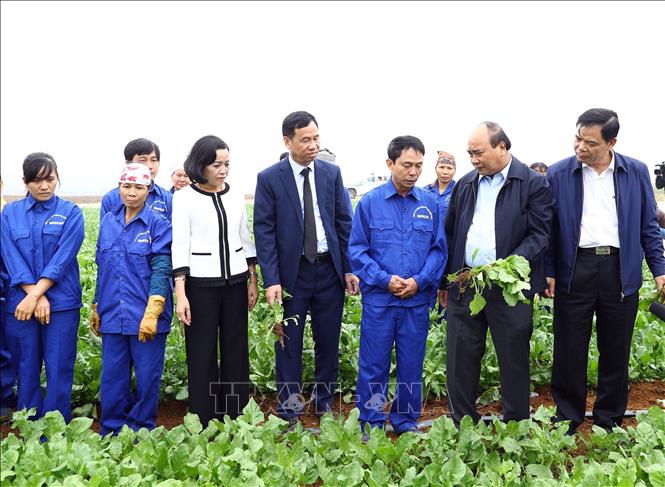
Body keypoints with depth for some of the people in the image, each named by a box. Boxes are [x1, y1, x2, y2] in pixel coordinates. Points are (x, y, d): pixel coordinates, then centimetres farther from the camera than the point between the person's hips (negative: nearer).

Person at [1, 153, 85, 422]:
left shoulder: (71, 213, 2)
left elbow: (63, 258, -7)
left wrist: (36, 293, -15)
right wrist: (35, 297, -12)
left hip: (62, 303, -2)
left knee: (59, 370, 1)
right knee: (26, 370, 9)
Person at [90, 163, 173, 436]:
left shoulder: (159, 224, -5)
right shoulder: (108, 222, 9)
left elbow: (162, 269, -12)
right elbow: (101, 268, 15)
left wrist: (151, 314, -19)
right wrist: (96, 309, 16)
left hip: (147, 318, -4)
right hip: (113, 317, 4)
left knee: (147, 378, 6)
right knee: (112, 379, 11)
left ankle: (141, 432, 24)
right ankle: (111, 433, 28)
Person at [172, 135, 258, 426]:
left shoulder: (236, 194, 7)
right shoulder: (184, 197, -5)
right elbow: (180, 246, -8)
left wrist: (253, 279, 10)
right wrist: (180, 294, -14)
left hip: (235, 281, 4)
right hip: (201, 284, -4)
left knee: (236, 349, 9)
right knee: (202, 353, 3)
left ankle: (236, 418, 22)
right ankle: (203, 423, 17)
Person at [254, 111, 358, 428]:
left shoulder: (332, 173, 5)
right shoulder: (269, 178, -4)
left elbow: (344, 223, 6)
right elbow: (264, 231, -6)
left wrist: (349, 268, 1)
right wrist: (271, 280, -13)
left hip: (330, 269, 3)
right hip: (291, 271, -2)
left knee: (328, 342, 12)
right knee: (289, 345, 6)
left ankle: (325, 404, 29)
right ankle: (289, 412, 19)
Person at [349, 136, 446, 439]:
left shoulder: (430, 203, 4)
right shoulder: (369, 202, -1)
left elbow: (439, 249, 5)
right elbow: (357, 249, -1)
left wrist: (420, 281, -10)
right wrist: (384, 279, -13)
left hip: (418, 299, 2)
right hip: (378, 298, -2)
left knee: (412, 365, 12)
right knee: (373, 365, 5)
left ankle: (406, 421, 29)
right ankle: (371, 424, 21)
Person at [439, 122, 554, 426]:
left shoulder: (532, 183, -3)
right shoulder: (465, 184, 12)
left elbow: (540, 234, -7)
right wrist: (444, 281, 15)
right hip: (464, 284, 4)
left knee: (514, 360, 8)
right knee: (460, 358, 8)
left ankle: (516, 427, 26)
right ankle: (462, 428, 24)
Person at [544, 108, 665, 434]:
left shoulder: (636, 172, 5)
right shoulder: (558, 174, 0)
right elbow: (548, 229, 2)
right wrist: (548, 272, -4)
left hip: (621, 270, 2)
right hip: (574, 270, -1)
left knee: (615, 352, 11)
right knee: (569, 352, 5)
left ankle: (609, 422, 27)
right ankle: (567, 422, 22)